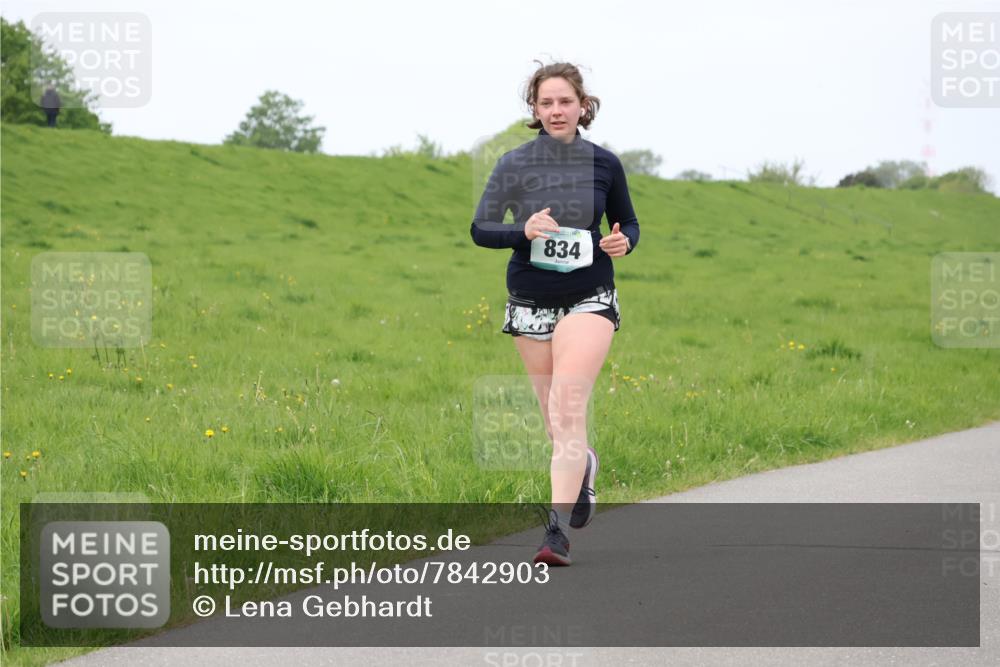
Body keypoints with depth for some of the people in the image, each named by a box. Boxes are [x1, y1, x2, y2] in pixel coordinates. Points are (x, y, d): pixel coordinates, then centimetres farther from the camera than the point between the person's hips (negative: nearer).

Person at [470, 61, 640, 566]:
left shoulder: (604, 164, 1)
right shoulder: (514, 165, -1)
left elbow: (628, 222, 14)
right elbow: (480, 229, -3)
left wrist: (624, 241, -9)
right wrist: (523, 231, -22)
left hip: (588, 301, -2)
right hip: (530, 303, 2)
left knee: (568, 408, -17)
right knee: (554, 417, 11)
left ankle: (558, 530, -19)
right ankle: (584, 465, 46)